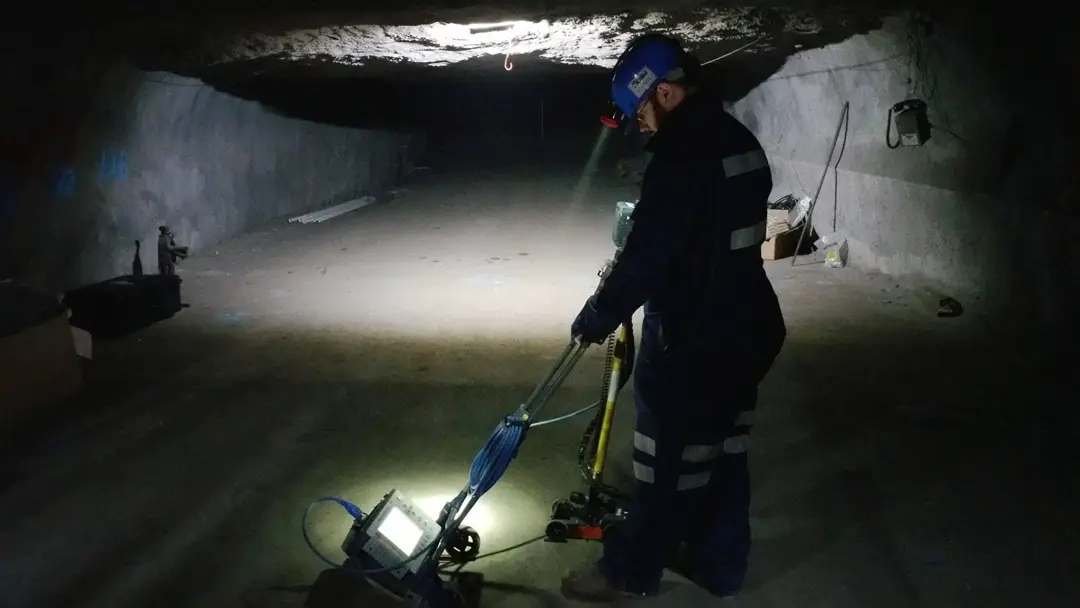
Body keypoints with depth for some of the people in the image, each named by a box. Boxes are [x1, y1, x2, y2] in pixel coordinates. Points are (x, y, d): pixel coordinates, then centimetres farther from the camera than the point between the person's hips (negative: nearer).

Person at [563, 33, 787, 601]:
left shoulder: (683, 151, -21)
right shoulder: (740, 141, 9)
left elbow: (647, 253, -21)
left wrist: (598, 316, -6)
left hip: (690, 336, -9)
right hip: (744, 325, 9)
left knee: (668, 462, 5)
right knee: (723, 451, 18)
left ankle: (629, 570, 22)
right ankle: (720, 564, 32)